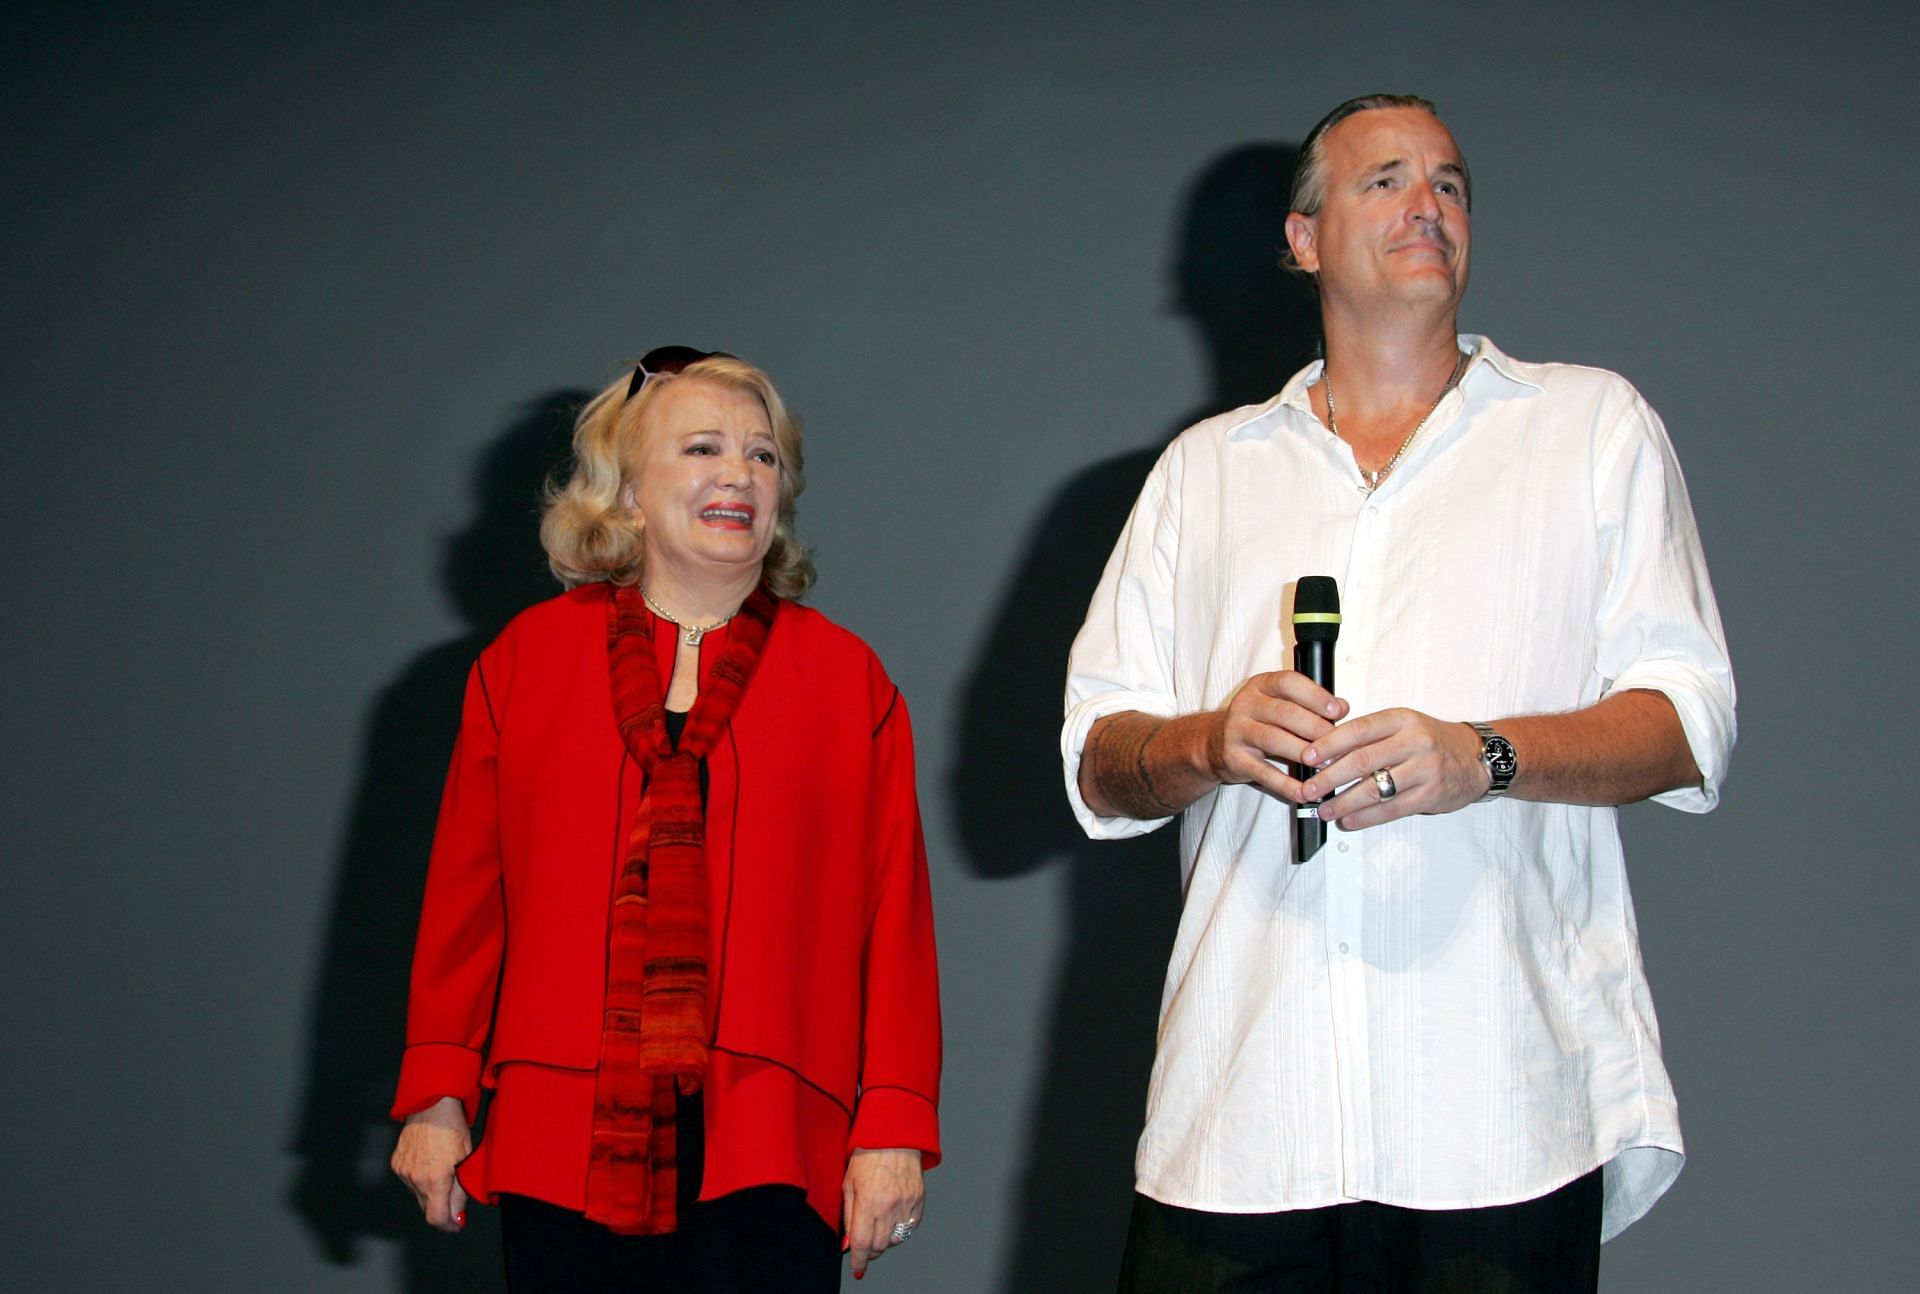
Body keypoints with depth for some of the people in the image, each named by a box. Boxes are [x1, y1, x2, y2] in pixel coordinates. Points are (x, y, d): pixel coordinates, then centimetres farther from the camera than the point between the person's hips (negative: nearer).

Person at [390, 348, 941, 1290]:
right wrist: (438, 1096, 7)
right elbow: (466, 894, 10)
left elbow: (894, 916, 5)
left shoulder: (850, 682, 9)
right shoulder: (527, 658, 10)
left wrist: (894, 1126, -1)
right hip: (561, 1147, 1)